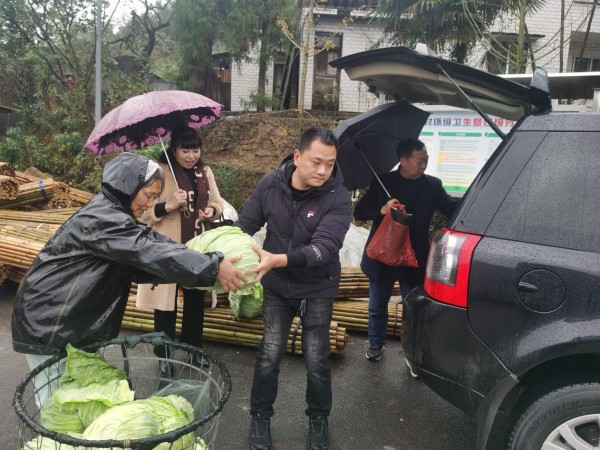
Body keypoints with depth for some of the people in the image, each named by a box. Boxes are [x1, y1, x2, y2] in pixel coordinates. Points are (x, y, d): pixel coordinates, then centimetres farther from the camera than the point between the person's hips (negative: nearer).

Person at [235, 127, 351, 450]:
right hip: (277, 286, 2)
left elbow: (324, 247, -33)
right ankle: (260, 416, 29)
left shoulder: (337, 197, -21)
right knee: (269, 355, 5)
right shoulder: (270, 184, -13)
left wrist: (279, 259, -48)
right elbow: (246, 225, -2)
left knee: (316, 360, 6)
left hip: (317, 289, -1)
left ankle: (319, 420, 32)